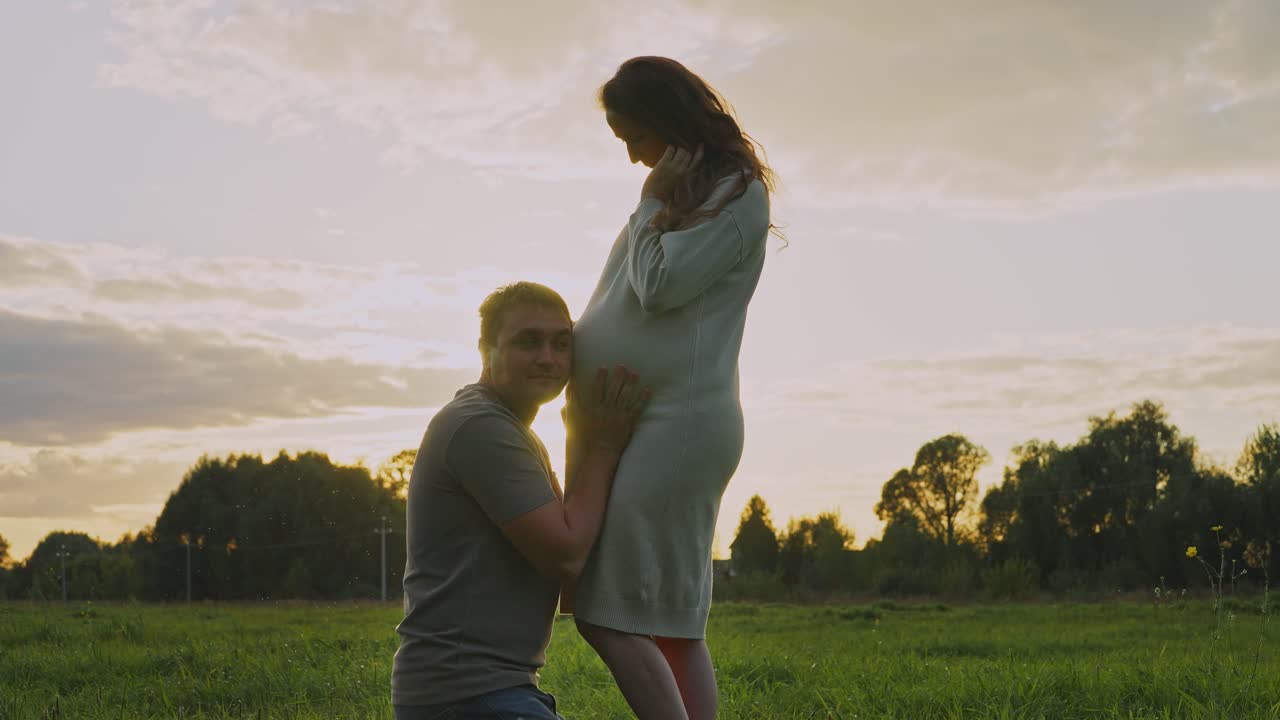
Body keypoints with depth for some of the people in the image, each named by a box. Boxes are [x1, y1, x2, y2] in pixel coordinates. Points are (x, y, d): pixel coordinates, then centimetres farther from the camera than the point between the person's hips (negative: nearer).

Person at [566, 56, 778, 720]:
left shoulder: (736, 193, -6)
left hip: (675, 421, -9)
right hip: (637, 421, 9)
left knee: (610, 616, -15)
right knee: (672, 625, 6)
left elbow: (660, 286, -15)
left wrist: (654, 204, -4)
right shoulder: (680, 193, 21)